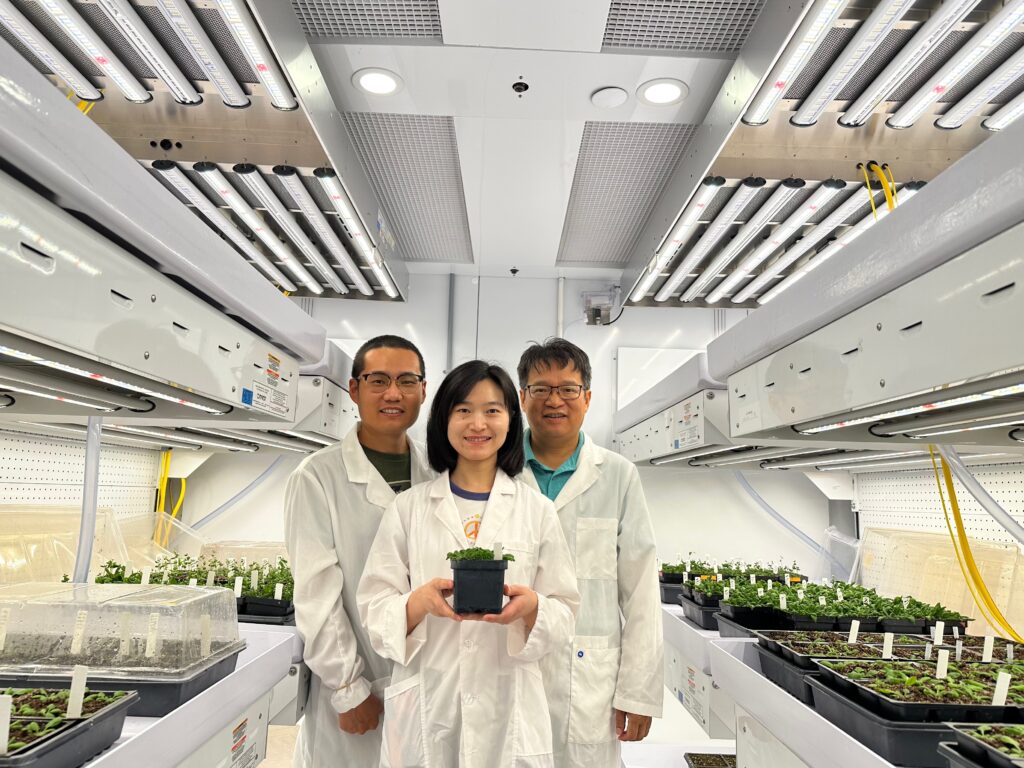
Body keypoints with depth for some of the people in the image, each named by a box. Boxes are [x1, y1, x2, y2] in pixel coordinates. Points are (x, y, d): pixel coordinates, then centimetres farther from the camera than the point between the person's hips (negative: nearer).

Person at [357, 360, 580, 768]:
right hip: (425, 706, 0)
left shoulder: (537, 510, -1)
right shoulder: (407, 507, -2)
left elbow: (564, 613, 2)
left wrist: (531, 606, -19)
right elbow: (375, 611, -2)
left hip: (508, 707, 0)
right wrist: (421, 601, -21)